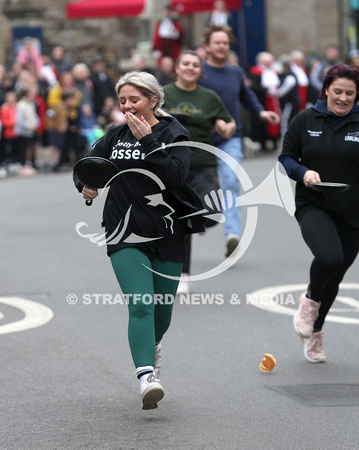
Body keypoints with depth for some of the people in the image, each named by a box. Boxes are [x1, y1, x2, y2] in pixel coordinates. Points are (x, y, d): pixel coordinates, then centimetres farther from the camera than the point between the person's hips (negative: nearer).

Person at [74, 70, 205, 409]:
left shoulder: (173, 134, -2)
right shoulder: (115, 136, 9)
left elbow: (177, 175, -18)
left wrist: (146, 140, -20)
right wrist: (86, 185, -8)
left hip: (167, 235, 0)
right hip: (126, 235, 1)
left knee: (162, 311, 11)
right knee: (141, 305, -17)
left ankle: (152, 347, 46)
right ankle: (146, 378, -26)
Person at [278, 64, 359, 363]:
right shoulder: (306, 121, 0)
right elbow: (286, 157, 6)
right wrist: (303, 172, -14)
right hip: (313, 206, -2)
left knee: (335, 276, 11)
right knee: (329, 257, -28)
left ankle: (315, 332, 35)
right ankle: (310, 301, 4)